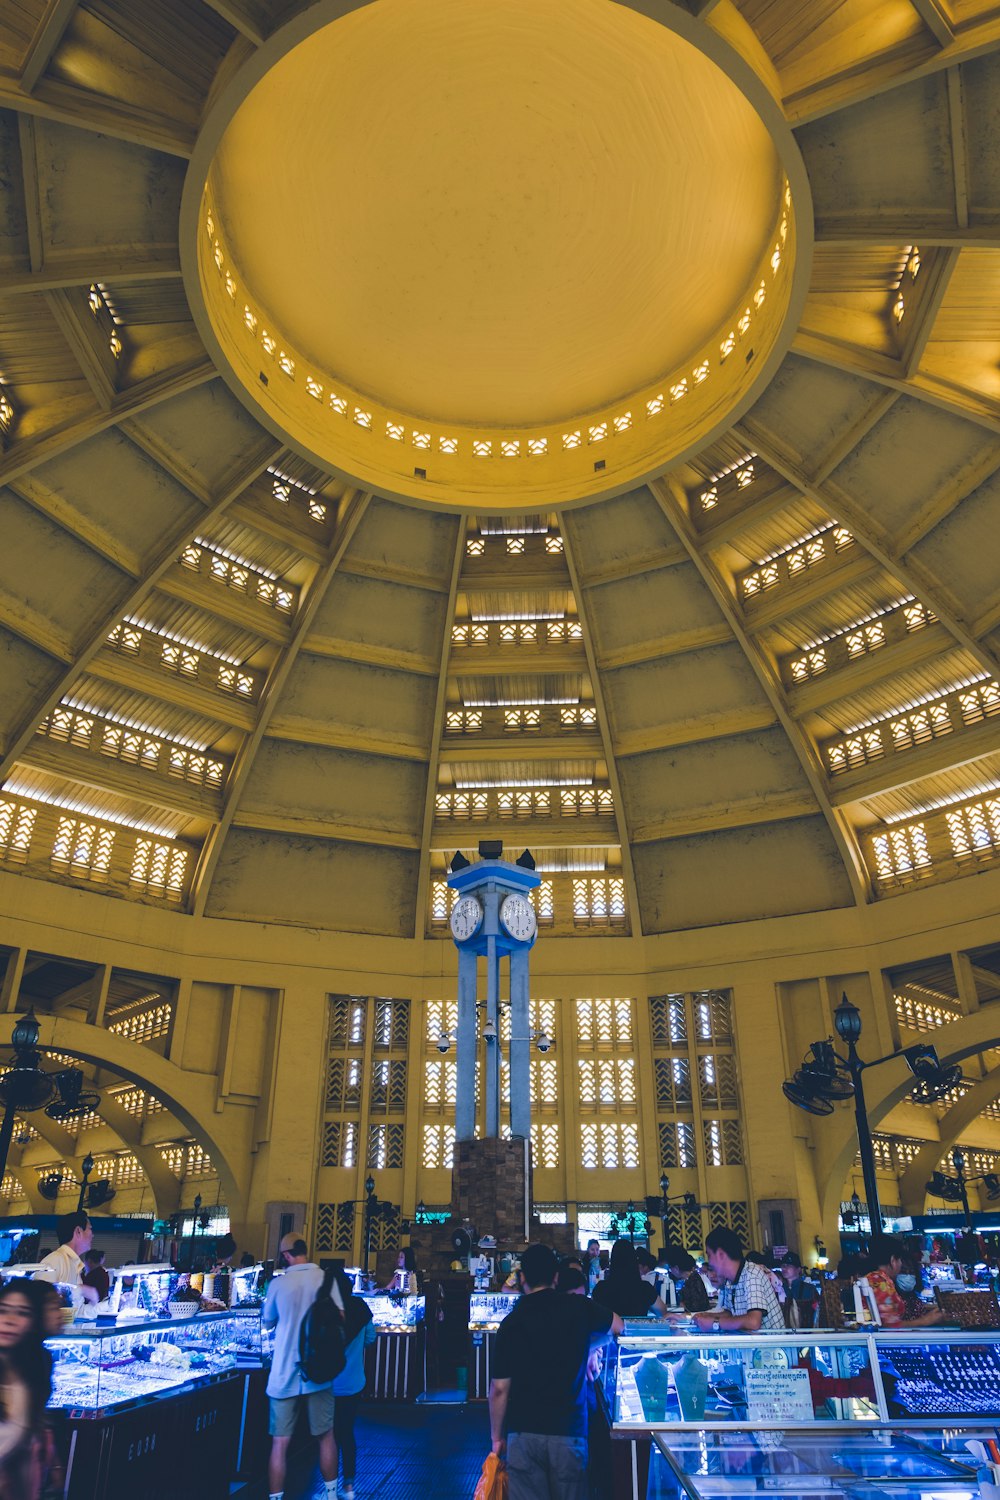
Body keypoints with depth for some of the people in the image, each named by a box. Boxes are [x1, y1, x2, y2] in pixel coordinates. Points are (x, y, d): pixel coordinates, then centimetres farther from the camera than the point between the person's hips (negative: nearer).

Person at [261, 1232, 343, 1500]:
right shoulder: (326, 1279, -8)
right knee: (326, 1436, 16)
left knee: (280, 1443, 7)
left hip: (284, 1373, -1)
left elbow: (267, 1323, 9)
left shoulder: (278, 1283, -7)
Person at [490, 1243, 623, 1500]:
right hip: (569, 1430, 1)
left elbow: (499, 1390, -4)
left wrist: (497, 1438, 9)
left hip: (523, 1433, 0)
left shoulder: (511, 1323, -6)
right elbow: (617, 1325, 18)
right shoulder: (579, 1308, -3)